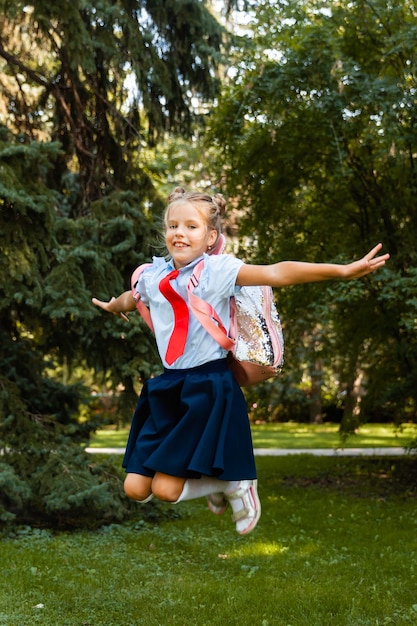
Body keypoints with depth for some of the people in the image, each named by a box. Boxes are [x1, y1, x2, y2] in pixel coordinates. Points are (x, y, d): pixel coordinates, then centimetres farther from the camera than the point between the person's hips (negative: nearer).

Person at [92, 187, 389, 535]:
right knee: (135, 489, 4)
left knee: (165, 489, -12)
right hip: (167, 389, 6)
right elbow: (132, 298, 32)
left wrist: (343, 270, -30)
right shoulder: (154, 275, 6)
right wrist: (113, 306, 53)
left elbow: (278, 274, -20)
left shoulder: (219, 269, -9)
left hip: (209, 388, -6)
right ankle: (213, 483, 28)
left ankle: (234, 484, 16)